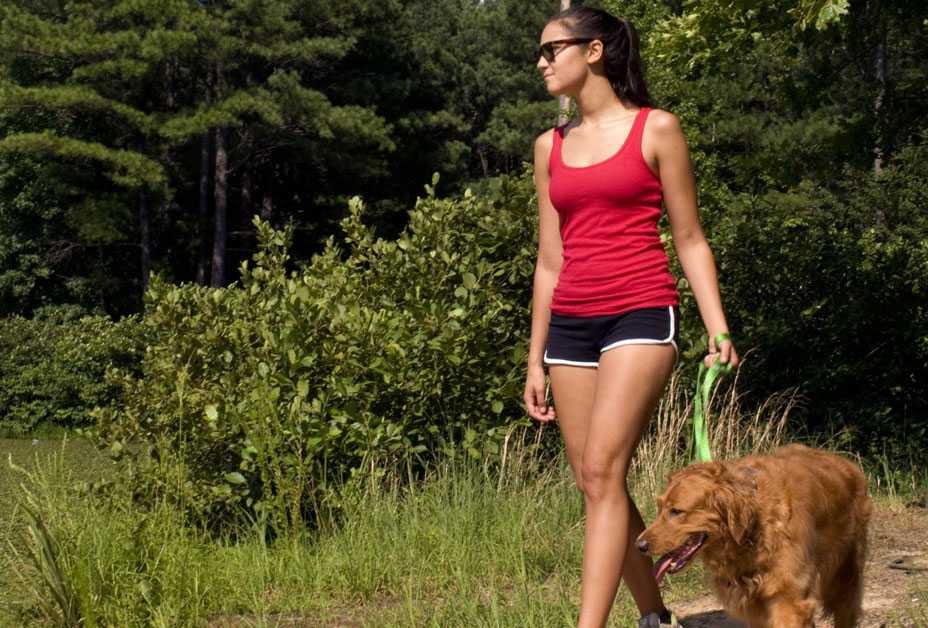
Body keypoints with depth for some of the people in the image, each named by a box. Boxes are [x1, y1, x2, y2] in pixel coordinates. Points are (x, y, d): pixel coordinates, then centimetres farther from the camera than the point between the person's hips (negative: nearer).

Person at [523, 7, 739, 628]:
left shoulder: (656, 129, 1)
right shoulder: (551, 147, 14)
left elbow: (690, 239, 2)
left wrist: (719, 331, -7)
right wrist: (536, 360, 15)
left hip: (641, 317, -6)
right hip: (570, 324, 6)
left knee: (602, 470, -18)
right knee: (594, 482, 5)